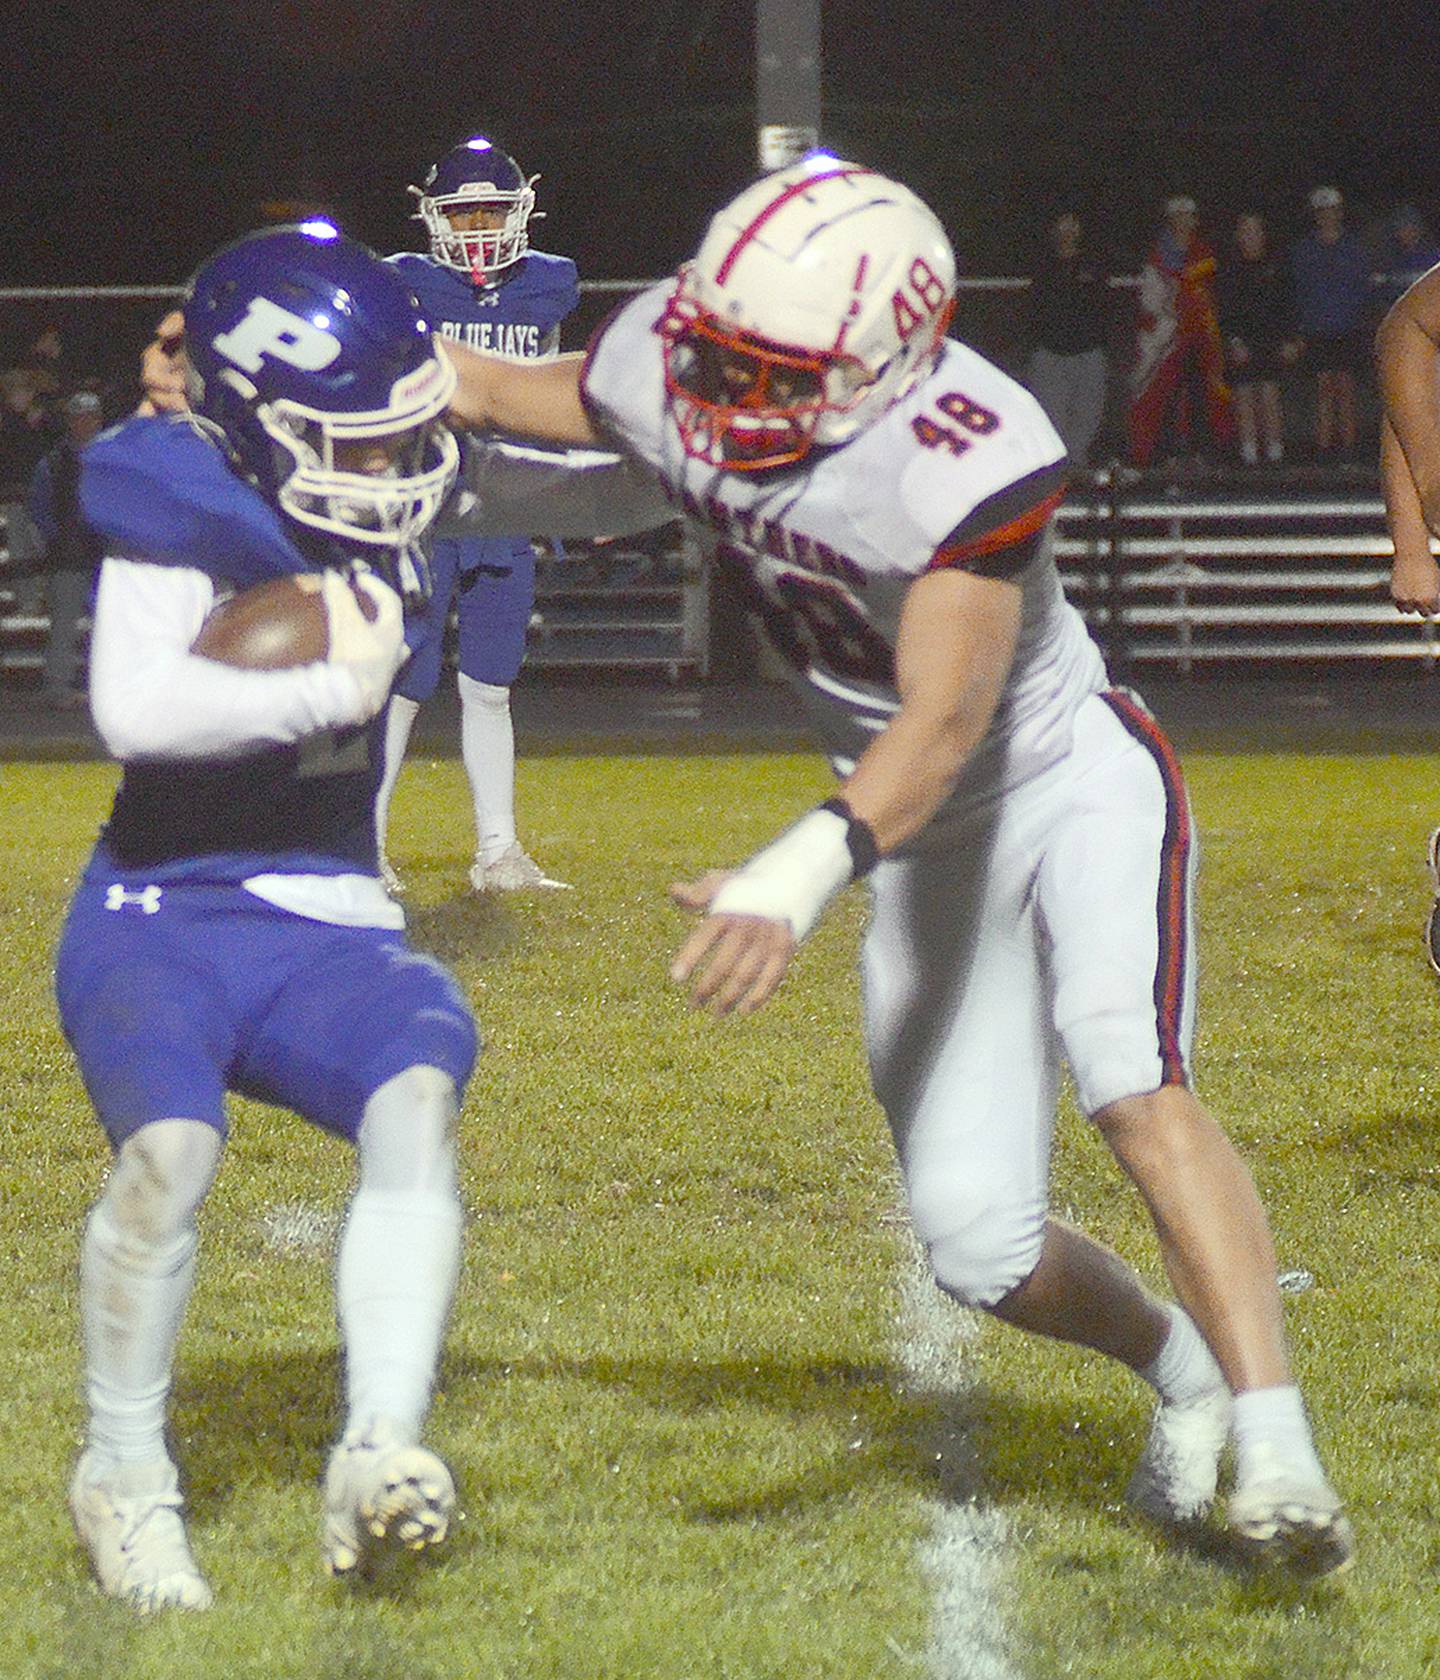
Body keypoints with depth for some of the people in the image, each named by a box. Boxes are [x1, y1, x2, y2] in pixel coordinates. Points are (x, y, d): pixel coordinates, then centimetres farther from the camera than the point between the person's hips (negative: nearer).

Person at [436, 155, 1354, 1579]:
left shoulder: (968, 458, -33)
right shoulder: (666, 367, -15)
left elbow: (946, 721, -40)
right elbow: (512, 396, 8)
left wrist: (806, 871, -56)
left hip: (1078, 781, -6)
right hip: (930, 839, 6)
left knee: (1136, 1091, -32)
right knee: (981, 1255, 2)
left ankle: (1277, 1457, -31)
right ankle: (1185, 1370, 31)